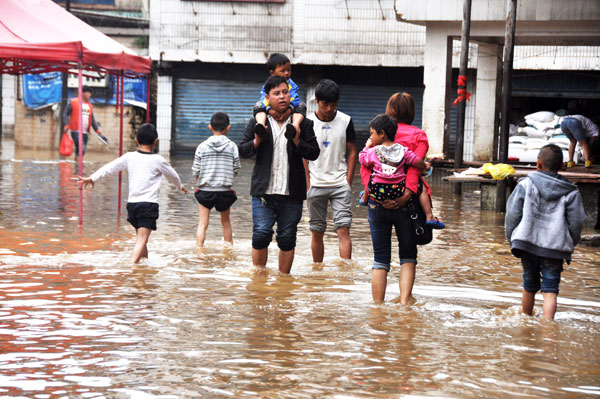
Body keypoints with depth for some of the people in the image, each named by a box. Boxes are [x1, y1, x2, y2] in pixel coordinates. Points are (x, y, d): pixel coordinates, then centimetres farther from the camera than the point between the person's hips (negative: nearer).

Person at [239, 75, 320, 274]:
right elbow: (242, 151, 9)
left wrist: (297, 142, -14)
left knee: (287, 238, 4)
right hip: (263, 191, 0)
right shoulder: (257, 122, 9)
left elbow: (314, 153, 3)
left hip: (291, 192, 0)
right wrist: (256, 142, -10)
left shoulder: (302, 123, 7)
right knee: (261, 235, -7)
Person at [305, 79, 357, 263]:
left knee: (343, 229, -10)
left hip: (340, 185, 0)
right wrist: (307, 184, -1)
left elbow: (352, 152, 6)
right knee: (317, 231, 6)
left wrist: (348, 181, -1)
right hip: (315, 185, 0)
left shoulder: (345, 121, 2)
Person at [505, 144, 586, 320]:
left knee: (529, 285, 16)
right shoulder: (571, 192, 1)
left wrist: (512, 239, 9)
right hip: (556, 247, -1)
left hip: (527, 244, 1)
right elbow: (576, 223, 1)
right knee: (550, 289, 0)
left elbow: (512, 214, -2)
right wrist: (570, 245, 16)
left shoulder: (525, 184, -2)